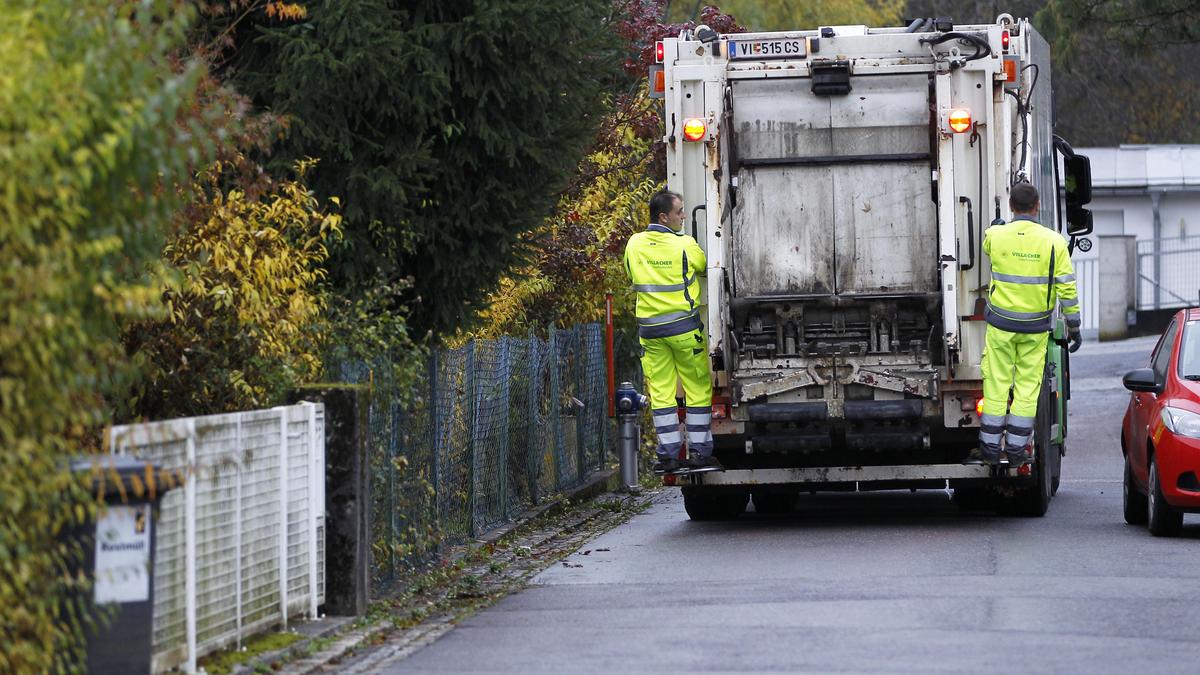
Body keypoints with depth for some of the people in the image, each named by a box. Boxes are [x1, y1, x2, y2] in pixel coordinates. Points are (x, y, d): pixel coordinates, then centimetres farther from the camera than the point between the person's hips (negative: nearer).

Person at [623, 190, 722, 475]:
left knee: (661, 393, 8)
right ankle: (699, 453, 6)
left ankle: (669, 455, 7)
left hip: (649, 329, 4)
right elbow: (705, 268, 4)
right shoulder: (685, 246, -12)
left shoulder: (634, 244, 0)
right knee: (698, 389, 6)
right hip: (684, 326, -4)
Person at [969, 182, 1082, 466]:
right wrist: (1074, 327, 1)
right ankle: (1016, 449, 10)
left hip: (1001, 324, 0)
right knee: (1028, 386, 8)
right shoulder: (1054, 242, -9)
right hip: (1036, 328, 0)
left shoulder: (995, 236, -7)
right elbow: (1067, 288, -8)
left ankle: (990, 449, 10)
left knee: (997, 385, 6)